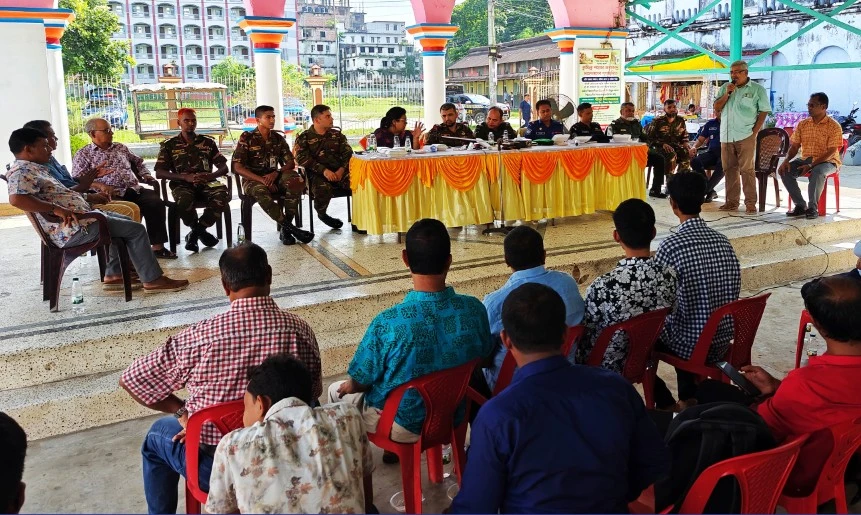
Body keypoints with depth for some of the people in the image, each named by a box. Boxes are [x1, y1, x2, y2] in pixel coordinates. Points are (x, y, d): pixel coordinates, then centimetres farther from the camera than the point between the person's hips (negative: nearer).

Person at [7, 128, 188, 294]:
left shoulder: (33, 168, 16)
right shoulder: (22, 171, -16)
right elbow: (16, 199, -34)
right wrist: (57, 209, -33)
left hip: (80, 218, 11)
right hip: (74, 228, -11)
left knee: (125, 222, 24)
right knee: (136, 230, -8)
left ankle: (114, 275, 17)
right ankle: (152, 280, -2)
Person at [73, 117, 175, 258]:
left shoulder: (120, 148, 26)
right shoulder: (83, 155, 10)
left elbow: (138, 163, 37)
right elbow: (77, 180, -2)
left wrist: (147, 176, 17)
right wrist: (100, 185, -18)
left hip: (134, 189, 4)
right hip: (112, 195, -4)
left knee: (156, 202, -24)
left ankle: (157, 246, -22)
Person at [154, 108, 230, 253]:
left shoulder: (208, 142, 13)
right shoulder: (169, 145, 9)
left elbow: (224, 167, 9)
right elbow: (159, 173, -1)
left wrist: (211, 176, -15)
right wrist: (186, 177, -16)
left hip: (206, 183, 2)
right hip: (182, 185, -2)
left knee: (222, 195, -33)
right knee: (184, 201, -39)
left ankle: (195, 233, -15)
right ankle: (201, 232, -8)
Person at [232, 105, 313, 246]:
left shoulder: (278, 138, 9)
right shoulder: (246, 138, -3)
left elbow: (291, 163, 6)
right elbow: (237, 167, -10)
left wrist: (276, 173, -16)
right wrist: (262, 179, -22)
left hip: (274, 177, 4)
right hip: (253, 180, -3)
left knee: (295, 181, -29)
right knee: (260, 191, -40)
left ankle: (285, 229, -25)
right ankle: (291, 228, -34)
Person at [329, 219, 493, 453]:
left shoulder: (388, 324, -33)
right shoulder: (475, 310, -21)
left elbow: (357, 383, -17)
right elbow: (483, 357, -1)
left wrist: (347, 387, 6)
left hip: (405, 426, -4)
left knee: (337, 391, 24)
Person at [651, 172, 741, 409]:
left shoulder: (671, 246, -21)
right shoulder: (723, 241, -1)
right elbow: (731, 294, 10)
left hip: (691, 344, -6)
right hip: (722, 340, 6)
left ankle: (666, 405, 23)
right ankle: (689, 399, 36)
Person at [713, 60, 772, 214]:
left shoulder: (757, 89, 2)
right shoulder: (725, 87, 14)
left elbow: (764, 112, 1)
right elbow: (716, 108, 8)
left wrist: (755, 131, -8)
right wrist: (727, 94, -6)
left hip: (746, 136, -4)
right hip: (727, 136, 4)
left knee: (747, 169, -8)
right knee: (729, 169, 6)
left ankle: (750, 203, -5)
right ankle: (732, 201, 13)